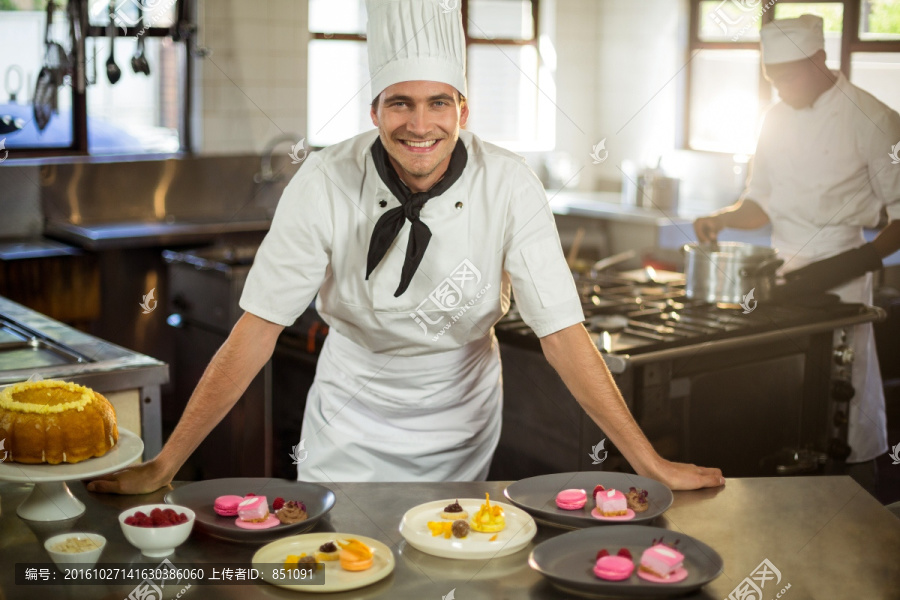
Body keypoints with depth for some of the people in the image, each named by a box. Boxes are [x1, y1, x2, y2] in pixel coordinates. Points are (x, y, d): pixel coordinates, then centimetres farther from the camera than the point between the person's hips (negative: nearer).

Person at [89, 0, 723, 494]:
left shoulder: (509, 187, -21)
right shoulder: (326, 184, -22)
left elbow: (563, 333, -18)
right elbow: (256, 332, -20)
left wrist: (652, 464, -20)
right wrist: (163, 467, -22)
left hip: (461, 418, 1)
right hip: (352, 415, -1)